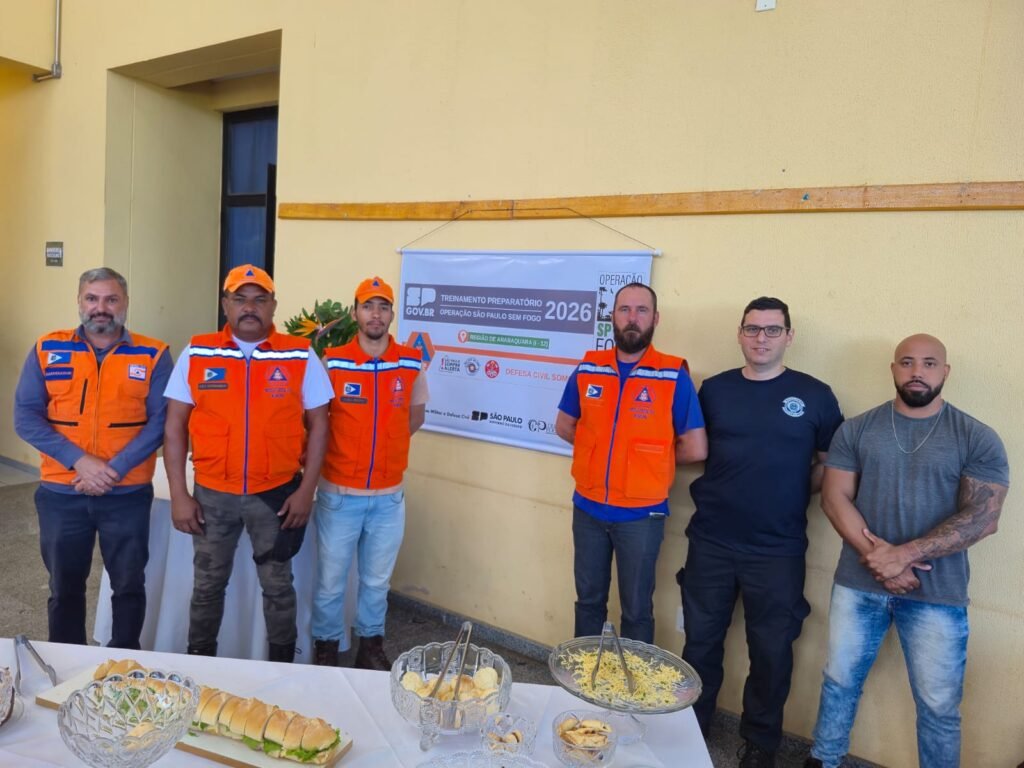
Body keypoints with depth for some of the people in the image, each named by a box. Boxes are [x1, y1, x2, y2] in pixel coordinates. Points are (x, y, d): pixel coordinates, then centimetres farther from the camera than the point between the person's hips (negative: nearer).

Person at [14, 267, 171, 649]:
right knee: (64, 587, 17)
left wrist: (115, 469, -17)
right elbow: (26, 417, -4)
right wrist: (79, 461, -15)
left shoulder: (153, 355, -3)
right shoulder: (47, 350, 1)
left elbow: (160, 421, -8)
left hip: (128, 494, -1)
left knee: (129, 585, 10)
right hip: (60, 494, 2)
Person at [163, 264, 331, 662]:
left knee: (277, 585, 13)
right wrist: (179, 494, -3)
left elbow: (318, 424, -1)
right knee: (208, 584, 17)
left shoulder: (301, 356, -5)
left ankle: (282, 666, 32)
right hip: (212, 493, 1)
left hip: (277, 493, -1)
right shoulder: (196, 353, -1)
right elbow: (175, 426, 1)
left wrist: (306, 489, -6)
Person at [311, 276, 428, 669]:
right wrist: (317, 458, 2)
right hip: (338, 493, -2)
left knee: (377, 580, 16)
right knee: (330, 580, 10)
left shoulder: (412, 363, -2)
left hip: (389, 496, 2)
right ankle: (326, 648, 31)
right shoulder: (332, 362, -8)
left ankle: (371, 645, 36)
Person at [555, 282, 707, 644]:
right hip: (588, 508, 3)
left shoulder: (674, 376, -10)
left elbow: (696, 448, -8)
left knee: (636, 609, 11)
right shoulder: (587, 369, 0)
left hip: (641, 514, -3)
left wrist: (652, 456, 0)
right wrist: (601, 448, 3)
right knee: (588, 599, 18)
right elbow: (564, 426, 12)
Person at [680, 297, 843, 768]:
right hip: (710, 541, 2)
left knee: (772, 649, 11)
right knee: (701, 640, 13)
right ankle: (691, 729, 34)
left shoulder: (814, 395, -2)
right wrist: (715, 488, 1)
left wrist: (797, 494, -5)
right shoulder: (714, 389, 4)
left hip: (778, 550, -1)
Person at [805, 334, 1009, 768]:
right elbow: (835, 499, -3)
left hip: (937, 594, -1)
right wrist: (876, 556, -16)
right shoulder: (856, 430, 1)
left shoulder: (978, 440, -4)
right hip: (858, 584, 2)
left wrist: (903, 555, -18)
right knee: (840, 682, 15)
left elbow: (982, 517, -11)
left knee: (938, 705, 9)